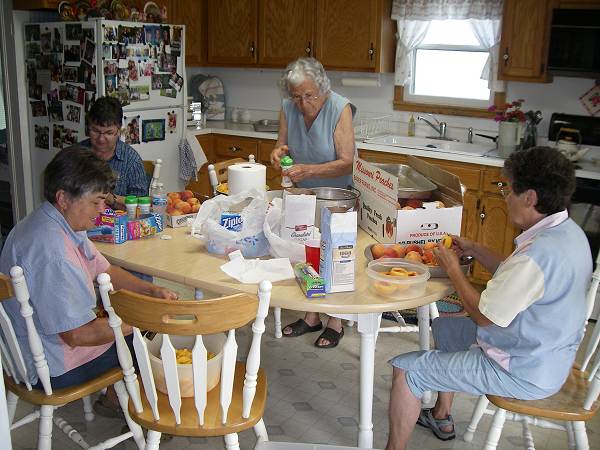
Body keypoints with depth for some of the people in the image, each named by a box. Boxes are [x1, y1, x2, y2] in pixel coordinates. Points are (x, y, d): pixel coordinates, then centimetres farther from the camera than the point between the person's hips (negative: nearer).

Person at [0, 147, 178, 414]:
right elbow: (78, 335, -31)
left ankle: (114, 396, 29)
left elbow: (105, 271, 9)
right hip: (53, 368, -10)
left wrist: (152, 291, -6)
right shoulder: (52, 251, -33)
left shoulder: (64, 223, 0)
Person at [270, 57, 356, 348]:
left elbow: (346, 163, -27)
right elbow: (282, 146, 1)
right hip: (304, 193, 5)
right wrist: (278, 153, -23)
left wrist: (308, 170, -39)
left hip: (339, 192, -5)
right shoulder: (288, 109, -9)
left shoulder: (340, 109, -24)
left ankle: (336, 322, 19)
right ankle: (312, 316, 27)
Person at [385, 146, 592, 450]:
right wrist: (475, 250, 7)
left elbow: (484, 316, -23)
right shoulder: (565, 230, -1)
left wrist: (452, 268, -10)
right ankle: (441, 418, 38)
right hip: (547, 354, 10)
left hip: (523, 373, -10)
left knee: (406, 370, -9)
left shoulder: (540, 253, -33)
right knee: (443, 326, 26)